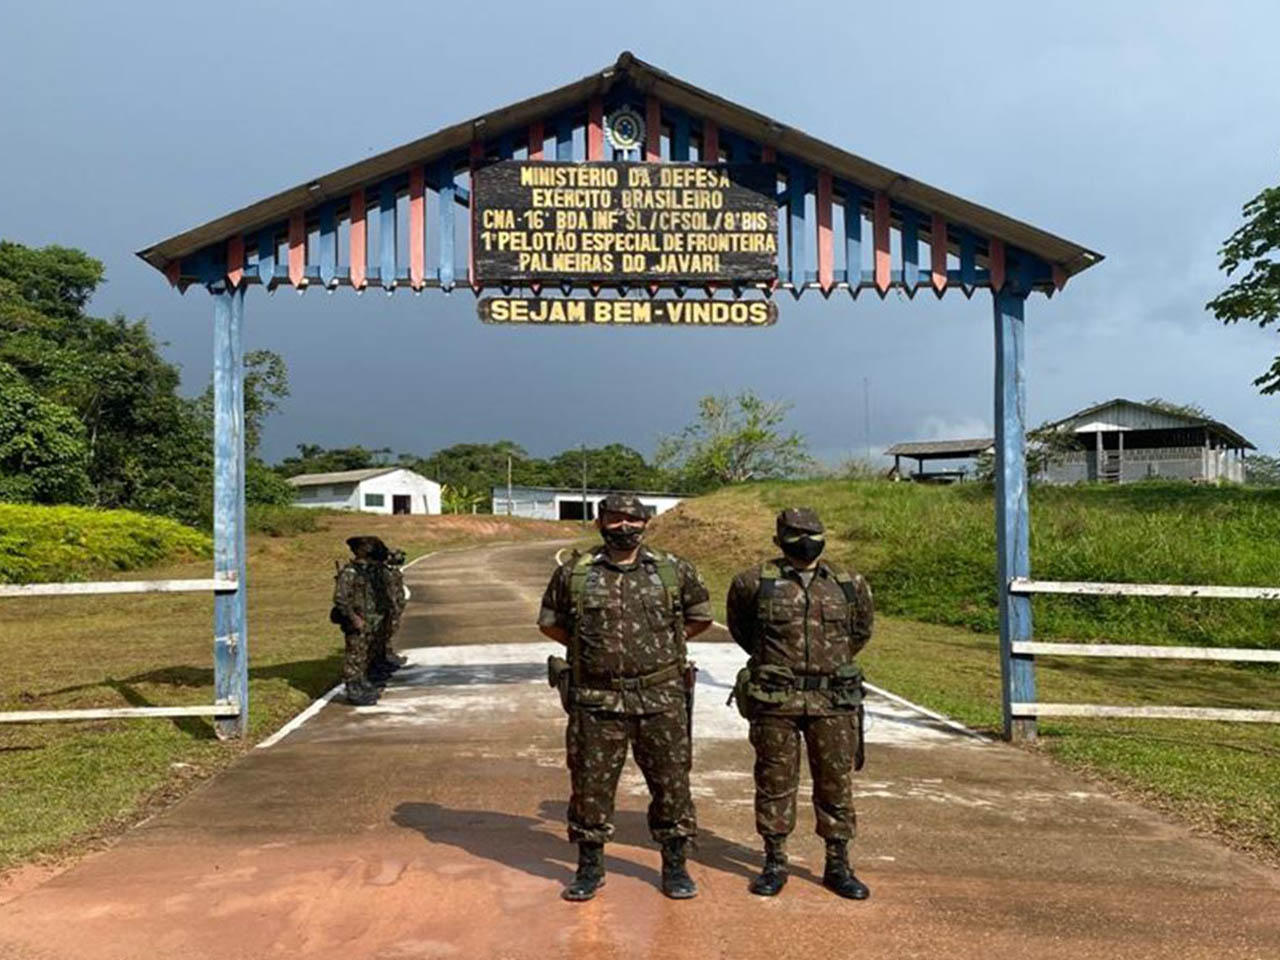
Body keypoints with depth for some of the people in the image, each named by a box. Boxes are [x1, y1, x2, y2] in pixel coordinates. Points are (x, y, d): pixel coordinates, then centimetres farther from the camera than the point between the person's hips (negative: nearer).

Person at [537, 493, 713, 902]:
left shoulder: (673, 570, 2)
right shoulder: (574, 573, 0)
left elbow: (701, 615, 15)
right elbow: (549, 621, 14)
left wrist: (662, 644, 7)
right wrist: (588, 646, 5)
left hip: (662, 699, 1)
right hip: (596, 701, 0)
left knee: (671, 783, 8)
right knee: (590, 785, 7)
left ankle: (675, 866, 27)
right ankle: (590, 867, 26)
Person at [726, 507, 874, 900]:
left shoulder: (849, 585, 4)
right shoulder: (755, 582, -2)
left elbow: (860, 631, 22)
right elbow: (739, 626, 16)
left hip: (833, 701, 2)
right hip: (775, 700, -1)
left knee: (836, 782, 8)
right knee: (775, 781, 6)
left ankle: (838, 865, 21)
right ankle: (775, 863, 19)